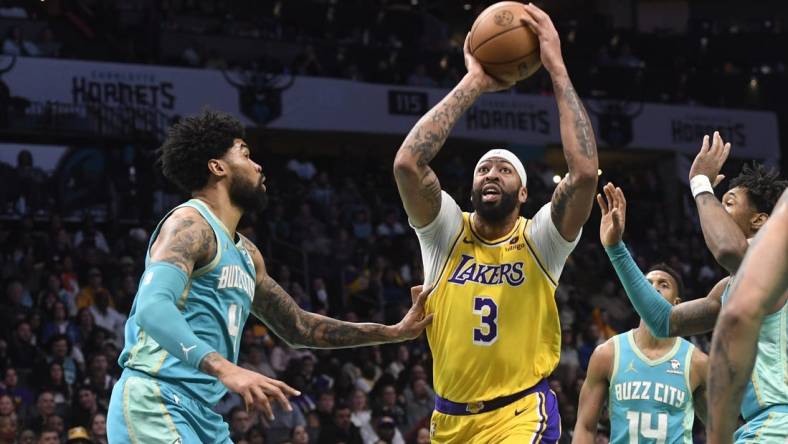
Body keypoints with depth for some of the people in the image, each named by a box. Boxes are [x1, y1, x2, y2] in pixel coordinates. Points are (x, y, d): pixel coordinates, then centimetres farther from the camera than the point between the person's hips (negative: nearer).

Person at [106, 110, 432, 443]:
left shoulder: (246, 254, 22)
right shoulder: (190, 224, -8)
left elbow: (297, 326, 31)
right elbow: (152, 308, -25)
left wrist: (394, 332, 27)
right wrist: (225, 369, -38)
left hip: (203, 412, 10)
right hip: (155, 403, -10)